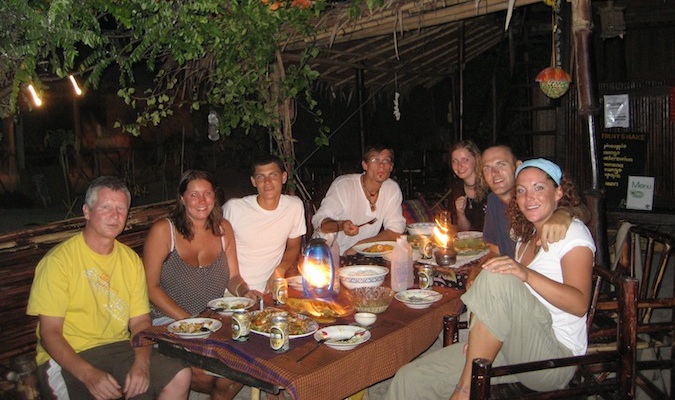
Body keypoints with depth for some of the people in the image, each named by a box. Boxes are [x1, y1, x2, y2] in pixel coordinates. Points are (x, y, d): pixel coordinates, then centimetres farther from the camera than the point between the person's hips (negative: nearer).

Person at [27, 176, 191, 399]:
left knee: (180, 377, -14)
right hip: (69, 357, -4)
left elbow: (140, 321, 5)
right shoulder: (59, 261, -8)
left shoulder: (131, 260, 7)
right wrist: (89, 374, -23)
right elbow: (49, 333, -10)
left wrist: (141, 363, -14)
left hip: (120, 348, 5)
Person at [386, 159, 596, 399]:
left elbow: (579, 304, -17)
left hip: (555, 359, -6)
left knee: (497, 278, -33)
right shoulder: (526, 237, 19)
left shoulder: (573, 233, -2)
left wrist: (526, 274, -31)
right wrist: (482, 336, 0)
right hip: (520, 350, 6)